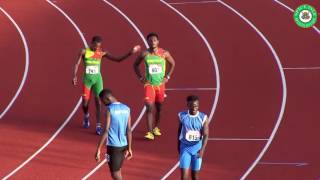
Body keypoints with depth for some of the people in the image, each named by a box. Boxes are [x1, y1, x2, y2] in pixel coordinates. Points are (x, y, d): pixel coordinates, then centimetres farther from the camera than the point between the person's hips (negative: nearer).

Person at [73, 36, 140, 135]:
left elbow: (118, 59, 0)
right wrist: (75, 76, -17)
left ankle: (98, 125, -5)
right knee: (85, 101, 3)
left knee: (98, 101, -8)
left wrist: (130, 53, -9)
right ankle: (86, 116, 37)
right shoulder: (84, 52, -5)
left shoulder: (102, 53, -1)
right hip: (87, 79, 0)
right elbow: (77, 64, -4)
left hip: (97, 79, 1)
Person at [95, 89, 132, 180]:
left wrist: (98, 149, -13)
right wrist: (129, 148, 11)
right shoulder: (126, 109, 6)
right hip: (124, 145, 7)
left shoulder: (109, 109, -12)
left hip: (113, 146, -7)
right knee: (117, 171, 20)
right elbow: (129, 131, 6)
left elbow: (106, 131, -16)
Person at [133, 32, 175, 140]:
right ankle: (149, 132, -16)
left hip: (160, 84, 2)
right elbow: (135, 65, 8)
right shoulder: (144, 54, -7)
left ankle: (156, 127, 37)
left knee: (158, 107, 15)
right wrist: (140, 77, -1)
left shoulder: (164, 53, -6)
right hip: (149, 84, -2)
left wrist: (167, 76, 1)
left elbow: (172, 64, 10)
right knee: (149, 107, -14)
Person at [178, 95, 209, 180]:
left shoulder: (203, 118, -11)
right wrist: (178, 145, 16)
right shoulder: (182, 116, -6)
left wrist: (202, 149, -27)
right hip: (185, 148, 0)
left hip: (197, 149, 0)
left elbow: (206, 135, -13)